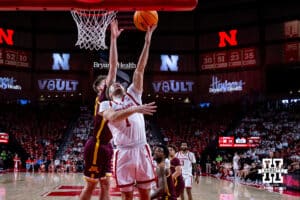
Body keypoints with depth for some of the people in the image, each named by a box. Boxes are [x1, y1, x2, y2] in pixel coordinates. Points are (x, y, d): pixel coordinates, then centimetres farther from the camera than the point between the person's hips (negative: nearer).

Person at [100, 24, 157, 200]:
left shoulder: (133, 95, 17)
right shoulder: (106, 104, 11)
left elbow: (140, 69, 8)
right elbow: (113, 117, -13)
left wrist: (147, 40, 1)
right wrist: (135, 109, -26)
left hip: (142, 150, 2)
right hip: (124, 152, -2)